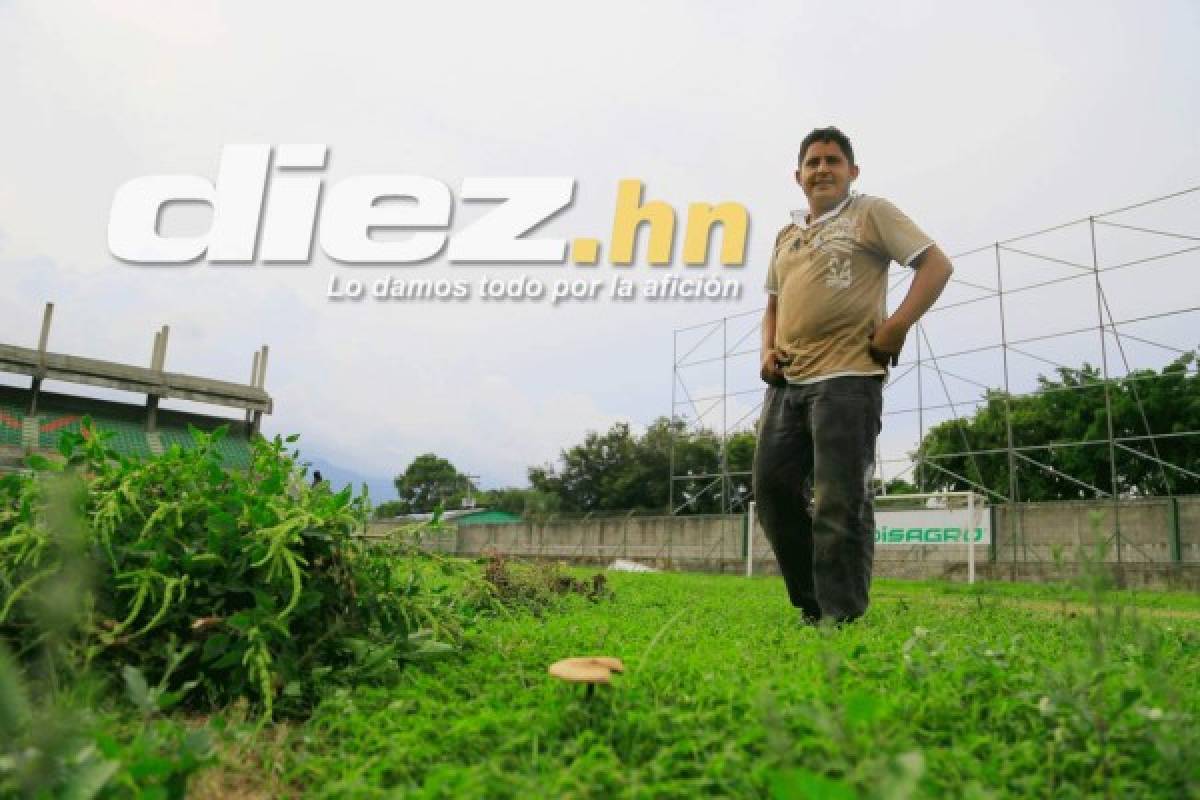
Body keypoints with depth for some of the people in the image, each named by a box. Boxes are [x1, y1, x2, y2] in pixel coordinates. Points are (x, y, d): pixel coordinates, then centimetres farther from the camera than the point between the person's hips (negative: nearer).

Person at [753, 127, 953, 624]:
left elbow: (936, 265, -1)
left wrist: (895, 327, -12)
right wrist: (767, 349, 12)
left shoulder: (871, 213, 5)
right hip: (787, 382, 7)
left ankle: (842, 618, 1)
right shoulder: (786, 235, 23)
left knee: (838, 504, -9)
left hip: (847, 378, -7)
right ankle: (812, 607, 18)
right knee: (772, 489, 4)